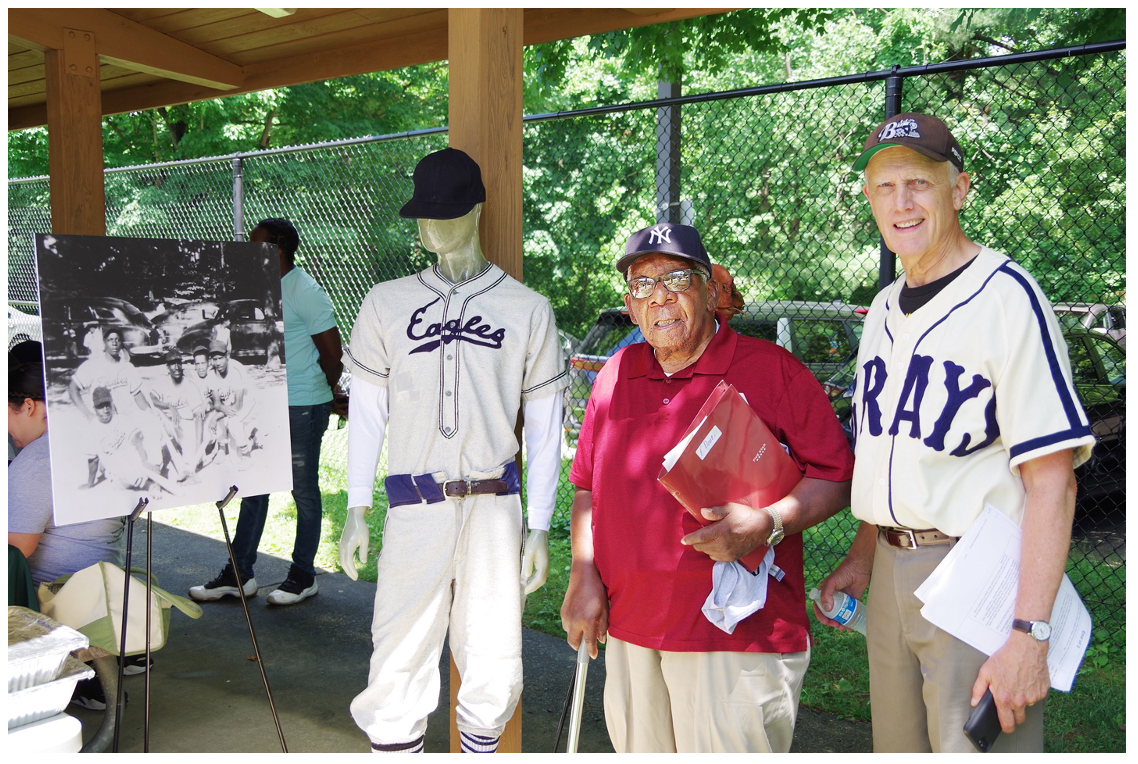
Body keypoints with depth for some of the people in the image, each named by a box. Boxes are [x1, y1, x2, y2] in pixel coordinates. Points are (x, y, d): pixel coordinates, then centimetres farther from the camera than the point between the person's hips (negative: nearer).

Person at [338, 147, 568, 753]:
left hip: (494, 506, 0)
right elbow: (367, 410, 10)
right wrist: (356, 511, 6)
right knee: (399, 665, 0)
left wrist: (539, 527, 3)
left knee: (494, 671, 2)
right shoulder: (387, 303, 8)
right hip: (413, 507, 1)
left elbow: (544, 425, 6)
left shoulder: (527, 309, 4)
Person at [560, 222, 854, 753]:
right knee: (639, 748, 16)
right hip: (629, 629, 5)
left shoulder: (771, 369, -4)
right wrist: (583, 575, 4)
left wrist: (767, 525, -20)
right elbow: (587, 486, 15)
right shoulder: (614, 376, 10)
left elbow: (836, 475, -5)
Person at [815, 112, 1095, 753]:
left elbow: (1052, 478, -17)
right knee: (897, 746, 17)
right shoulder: (885, 309, 13)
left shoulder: (1006, 295, -12)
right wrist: (863, 556, 15)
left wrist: (1029, 633, -22)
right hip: (891, 573, 7)